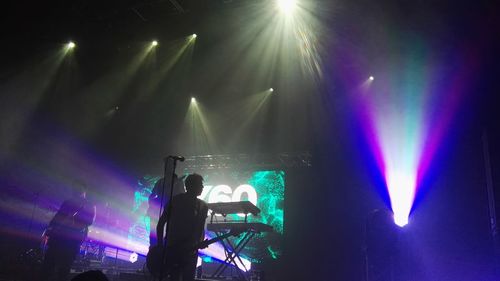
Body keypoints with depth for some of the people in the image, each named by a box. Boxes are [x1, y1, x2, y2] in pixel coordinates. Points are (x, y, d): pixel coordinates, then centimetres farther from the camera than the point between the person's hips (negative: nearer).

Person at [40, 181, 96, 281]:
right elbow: (57, 217, 20)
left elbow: (90, 221, -10)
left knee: (64, 269, -4)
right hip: (57, 237, 5)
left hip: (72, 241, -5)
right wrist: (48, 231, 10)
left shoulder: (89, 207, 5)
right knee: (47, 265, 2)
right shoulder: (67, 202, 19)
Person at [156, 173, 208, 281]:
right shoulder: (175, 201, -2)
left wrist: (200, 242, -7)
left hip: (190, 251, 2)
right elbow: (161, 223, 2)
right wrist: (160, 245, -4)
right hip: (172, 248, -2)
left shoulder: (202, 206, 6)